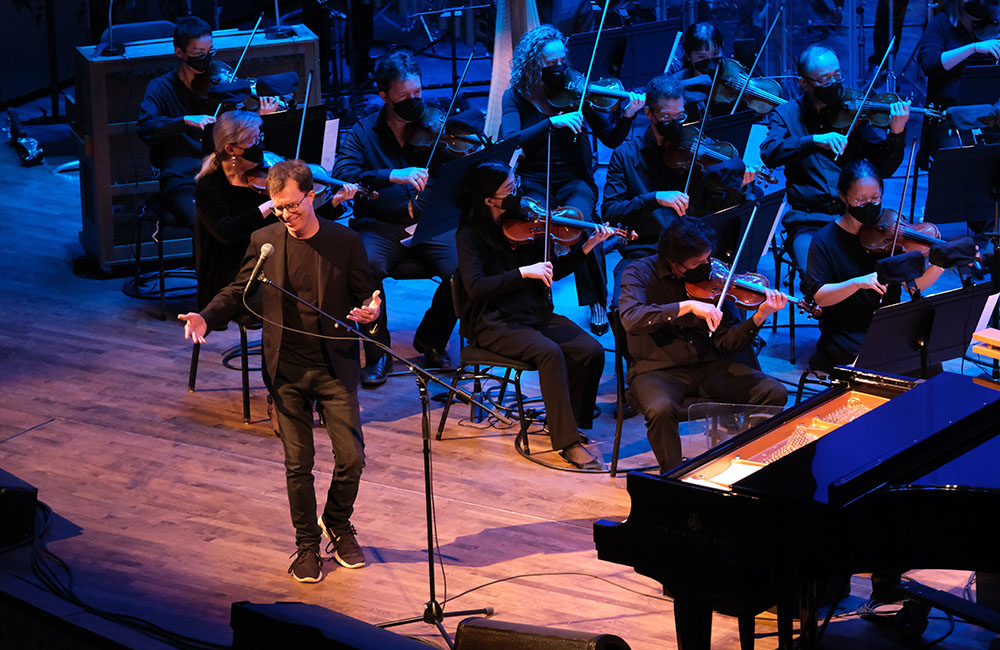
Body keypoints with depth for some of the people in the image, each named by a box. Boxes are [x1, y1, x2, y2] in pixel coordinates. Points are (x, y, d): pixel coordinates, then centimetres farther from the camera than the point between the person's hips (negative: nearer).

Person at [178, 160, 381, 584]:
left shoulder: (345, 242, -5)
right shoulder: (264, 242, 0)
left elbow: (366, 295, 1)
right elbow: (237, 291, 7)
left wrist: (371, 311, -24)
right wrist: (206, 317, -12)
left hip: (336, 366, -1)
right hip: (287, 370, 1)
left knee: (351, 457, -1)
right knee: (297, 463, 5)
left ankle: (338, 525, 26)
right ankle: (307, 544, 20)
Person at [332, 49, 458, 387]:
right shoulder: (365, 132, 6)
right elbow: (342, 173, -11)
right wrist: (393, 176, -25)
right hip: (380, 226, -1)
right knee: (366, 266, -33)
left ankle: (432, 340, 3)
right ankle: (378, 353, -11)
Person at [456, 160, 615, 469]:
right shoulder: (471, 235, -8)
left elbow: (551, 271, 11)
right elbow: (476, 287, -21)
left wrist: (587, 247, -1)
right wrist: (524, 272, -27)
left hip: (535, 314, 6)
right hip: (495, 322, -6)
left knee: (591, 351, -16)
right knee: (549, 352, -32)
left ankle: (562, 418, 5)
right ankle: (567, 441, -25)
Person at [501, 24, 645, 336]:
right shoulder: (515, 97, 1)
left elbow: (611, 139, 1)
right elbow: (510, 141, -18)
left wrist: (626, 116, -19)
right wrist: (552, 123, -29)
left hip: (574, 181, 0)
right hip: (533, 183, 0)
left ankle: (597, 302, -13)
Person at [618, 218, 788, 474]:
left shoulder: (710, 277, 3)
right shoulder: (640, 273, -6)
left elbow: (726, 343, 1)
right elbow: (631, 318, -27)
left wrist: (759, 317, -16)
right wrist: (687, 306, -30)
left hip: (707, 366, 4)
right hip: (657, 370, -3)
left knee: (775, 393, -14)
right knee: (661, 409, -37)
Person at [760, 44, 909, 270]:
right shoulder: (786, 114, 7)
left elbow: (883, 168, 3)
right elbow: (768, 153, -13)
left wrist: (896, 133, -15)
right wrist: (815, 140, -25)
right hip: (809, 222, -1)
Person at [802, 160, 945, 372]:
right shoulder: (826, 240, -5)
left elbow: (916, 284, -2)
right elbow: (818, 296, -13)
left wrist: (939, 265, -21)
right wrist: (858, 282, -27)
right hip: (845, 336, -3)